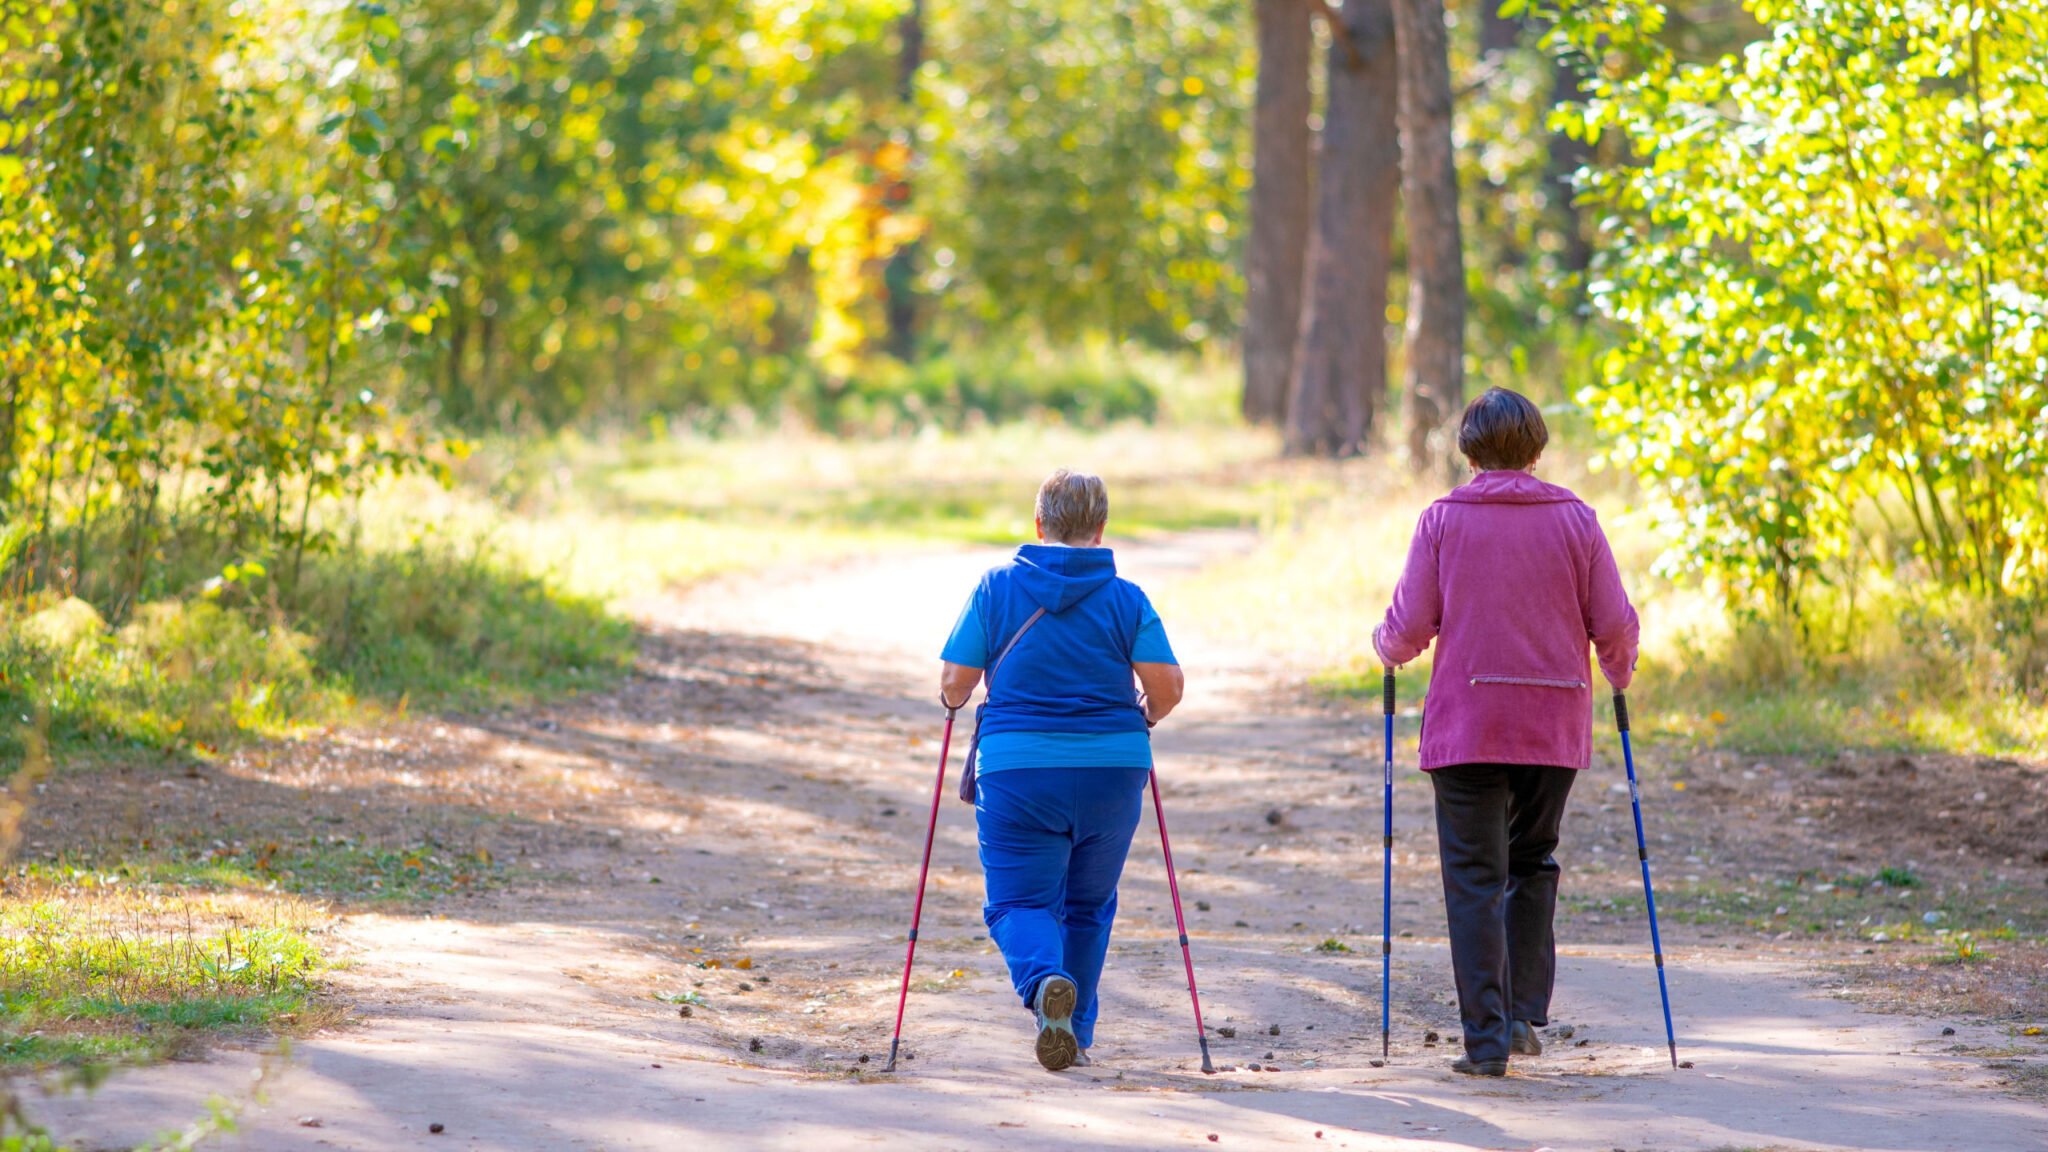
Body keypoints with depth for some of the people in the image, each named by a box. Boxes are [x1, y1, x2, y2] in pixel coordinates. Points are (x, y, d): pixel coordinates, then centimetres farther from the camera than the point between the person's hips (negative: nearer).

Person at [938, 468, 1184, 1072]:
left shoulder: (997, 587, -1)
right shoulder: (1126, 598, 0)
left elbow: (954, 682, -3)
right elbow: (1167, 686, -5)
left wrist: (953, 699, 21)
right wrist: (1144, 716, 17)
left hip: (1017, 769, -2)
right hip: (1112, 771, 2)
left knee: (1019, 899, 2)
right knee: (1088, 906, 18)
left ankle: (1045, 982, -28)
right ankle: (1075, 1034, 22)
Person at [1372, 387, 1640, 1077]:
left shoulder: (1444, 520, -2)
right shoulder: (1575, 520, 1)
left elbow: (1409, 627, -3)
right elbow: (1615, 626, 2)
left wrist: (1386, 648, 19)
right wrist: (1619, 673, 23)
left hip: (1466, 727, -2)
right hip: (1556, 727, 2)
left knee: (1476, 881, 1)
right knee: (1532, 866, 19)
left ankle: (1487, 1040, -5)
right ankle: (1525, 1015, 14)